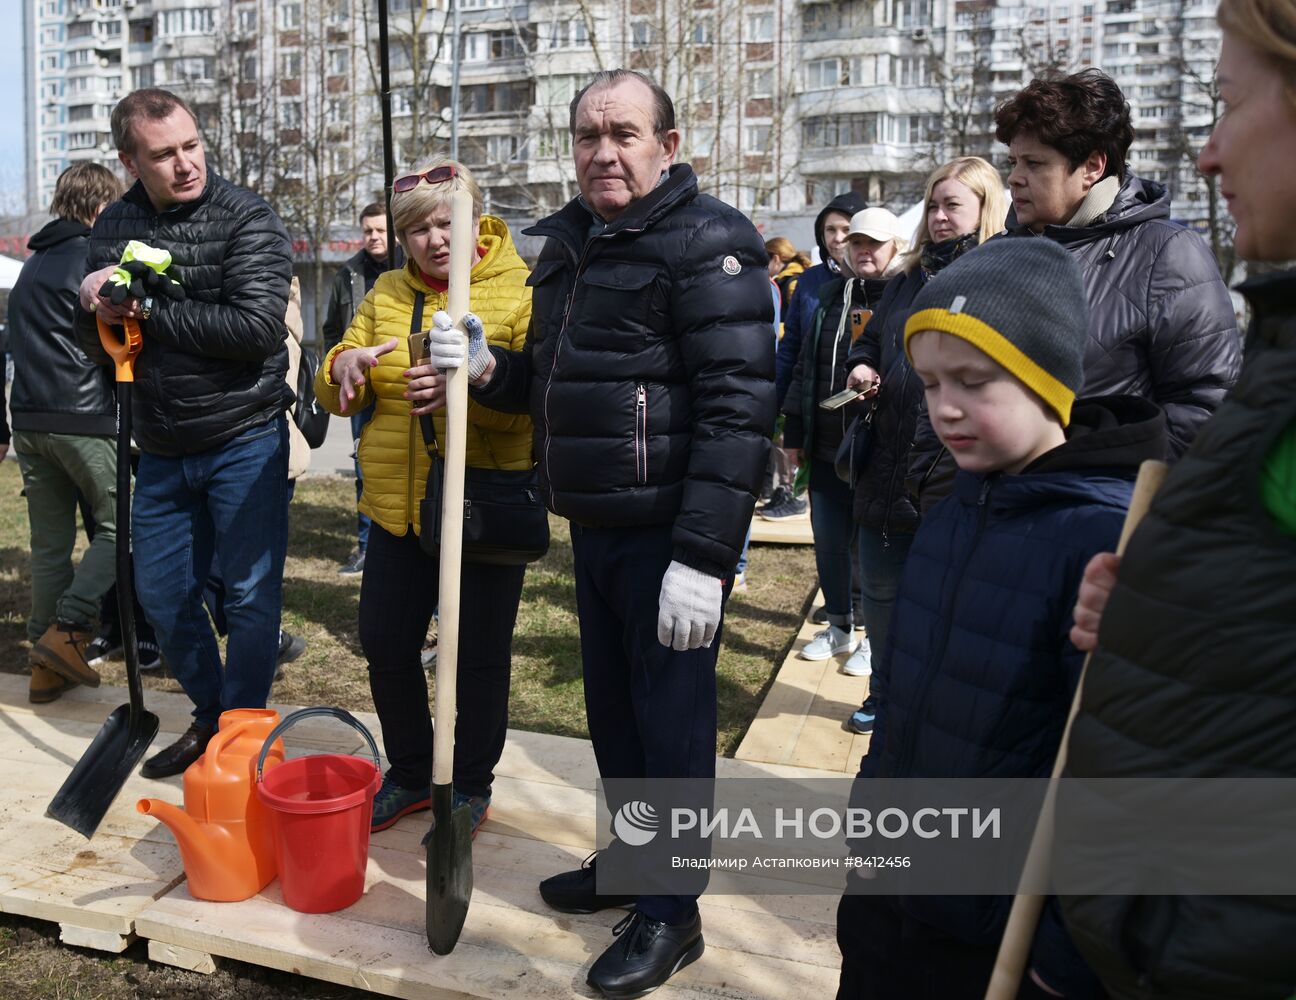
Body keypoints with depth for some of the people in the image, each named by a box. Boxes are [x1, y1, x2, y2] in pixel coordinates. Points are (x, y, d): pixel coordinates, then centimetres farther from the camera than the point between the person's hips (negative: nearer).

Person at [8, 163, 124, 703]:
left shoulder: (32, 264, 19)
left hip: (30, 422, 7)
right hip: (87, 420, -7)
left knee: (50, 544, 9)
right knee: (118, 527, 4)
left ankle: (47, 666, 12)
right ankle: (68, 629, -8)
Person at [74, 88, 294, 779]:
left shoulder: (247, 219, -11)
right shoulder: (114, 227, 7)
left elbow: (257, 328, -24)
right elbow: (95, 347, 11)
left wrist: (153, 312, -17)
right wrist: (95, 305, -12)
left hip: (244, 442, -6)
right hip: (161, 450, 6)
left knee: (251, 595, 1)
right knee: (161, 594, 12)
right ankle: (209, 716, 32)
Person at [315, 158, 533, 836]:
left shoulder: (520, 291, -7)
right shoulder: (387, 295, 11)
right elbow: (337, 397, 12)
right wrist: (344, 365, -11)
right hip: (398, 507, 5)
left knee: (479, 655, 7)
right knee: (385, 643, 11)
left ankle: (471, 786, 28)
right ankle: (411, 774, 33)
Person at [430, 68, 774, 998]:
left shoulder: (707, 241, -13)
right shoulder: (565, 243, 13)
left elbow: (738, 407, -20)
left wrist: (703, 557, -24)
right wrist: (490, 368, 1)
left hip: (672, 533, -8)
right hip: (594, 526, 8)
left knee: (672, 714, 3)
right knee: (612, 704, 19)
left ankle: (671, 912, 20)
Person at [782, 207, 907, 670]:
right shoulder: (832, 296, 12)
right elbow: (805, 368, 15)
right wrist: (795, 433, 13)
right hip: (827, 446, 5)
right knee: (828, 540, 12)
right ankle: (839, 626, 29)